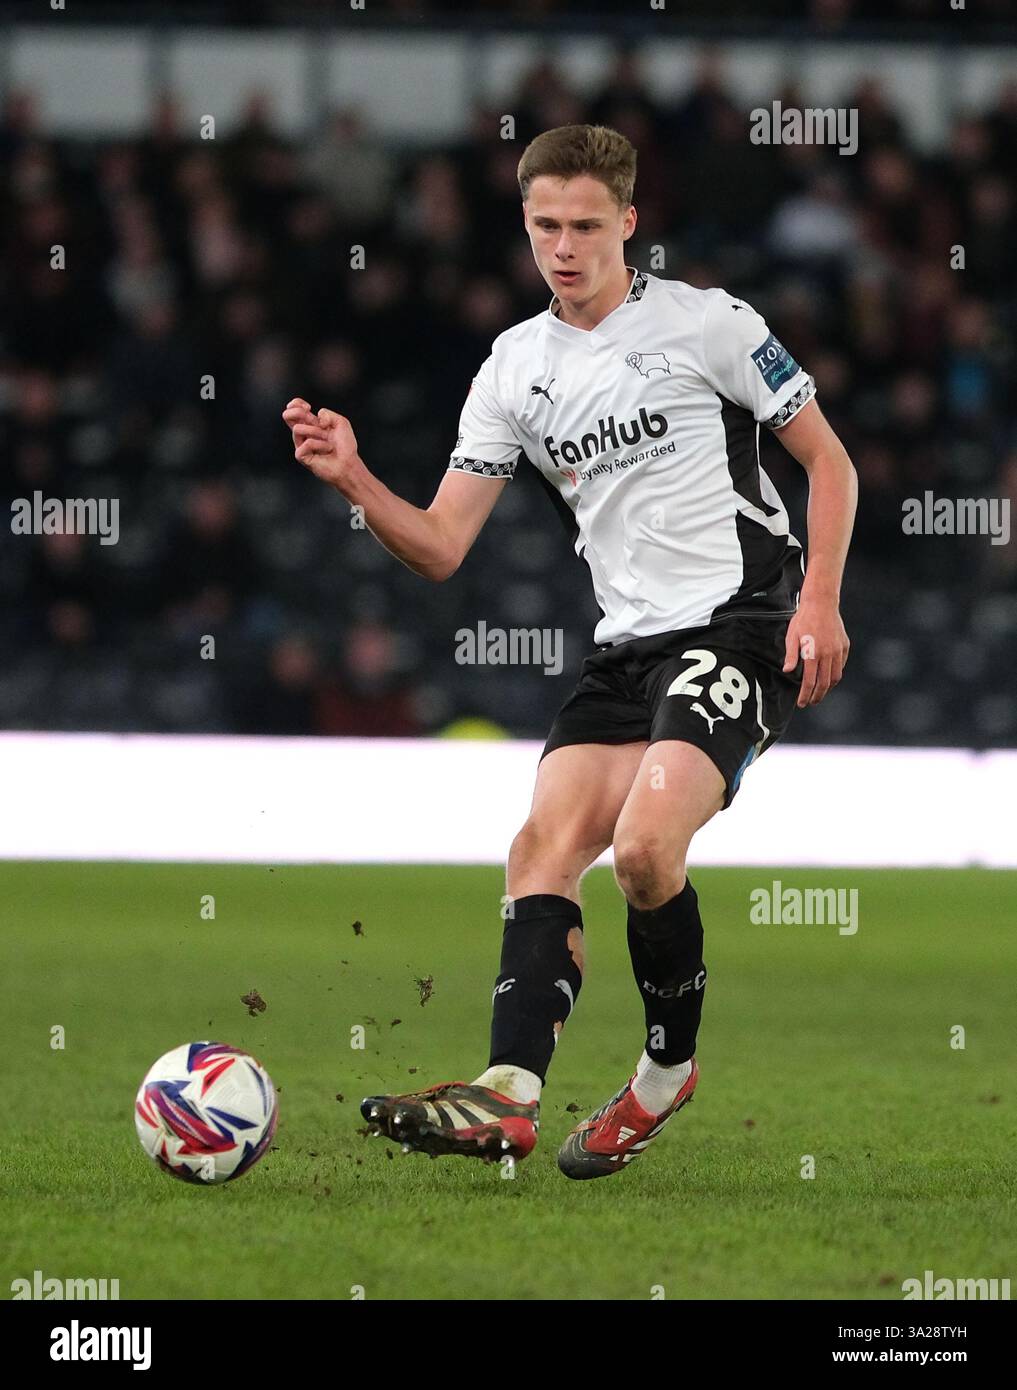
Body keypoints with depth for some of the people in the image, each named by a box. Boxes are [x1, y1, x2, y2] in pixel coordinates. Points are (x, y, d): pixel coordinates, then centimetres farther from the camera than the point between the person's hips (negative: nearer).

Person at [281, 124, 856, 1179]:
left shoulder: (703, 322, -3)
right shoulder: (515, 368, 11)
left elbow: (828, 461, 2)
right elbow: (440, 547, 8)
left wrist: (820, 601, -9)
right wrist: (355, 482, -10)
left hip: (742, 620, -6)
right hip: (628, 643, 6)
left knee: (644, 843, -24)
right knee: (545, 846, -12)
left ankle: (670, 1071, -1)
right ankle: (507, 1099, -24)